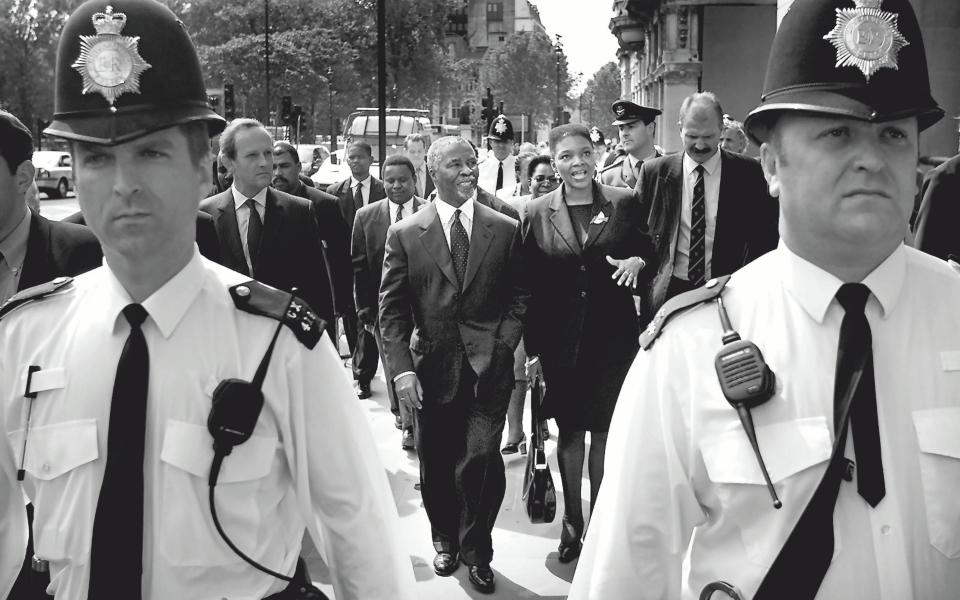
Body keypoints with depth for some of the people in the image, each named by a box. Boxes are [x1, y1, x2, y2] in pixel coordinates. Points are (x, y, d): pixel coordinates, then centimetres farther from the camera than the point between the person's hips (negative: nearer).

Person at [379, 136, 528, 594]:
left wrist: (504, 342, -7)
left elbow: (519, 294, 8)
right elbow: (392, 309, 1)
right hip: (433, 367, 1)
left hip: (489, 367, -1)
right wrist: (402, 368, -8)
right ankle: (445, 540, 35)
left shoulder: (506, 230, 5)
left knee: (481, 459, -10)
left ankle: (476, 551, 12)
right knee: (437, 465, 12)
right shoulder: (405, 234, 2)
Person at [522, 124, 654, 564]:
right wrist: (531, 345, -1)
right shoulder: (537, 213, 0)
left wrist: (637, 262, -16)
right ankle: (572, 522, 27)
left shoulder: (624, 203, -1)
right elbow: (529, 284, 1)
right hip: (561, 341, 0)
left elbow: (650, 254, 7)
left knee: (604, 431, 9)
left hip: (613, 337, 0)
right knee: (569, 432, 11)